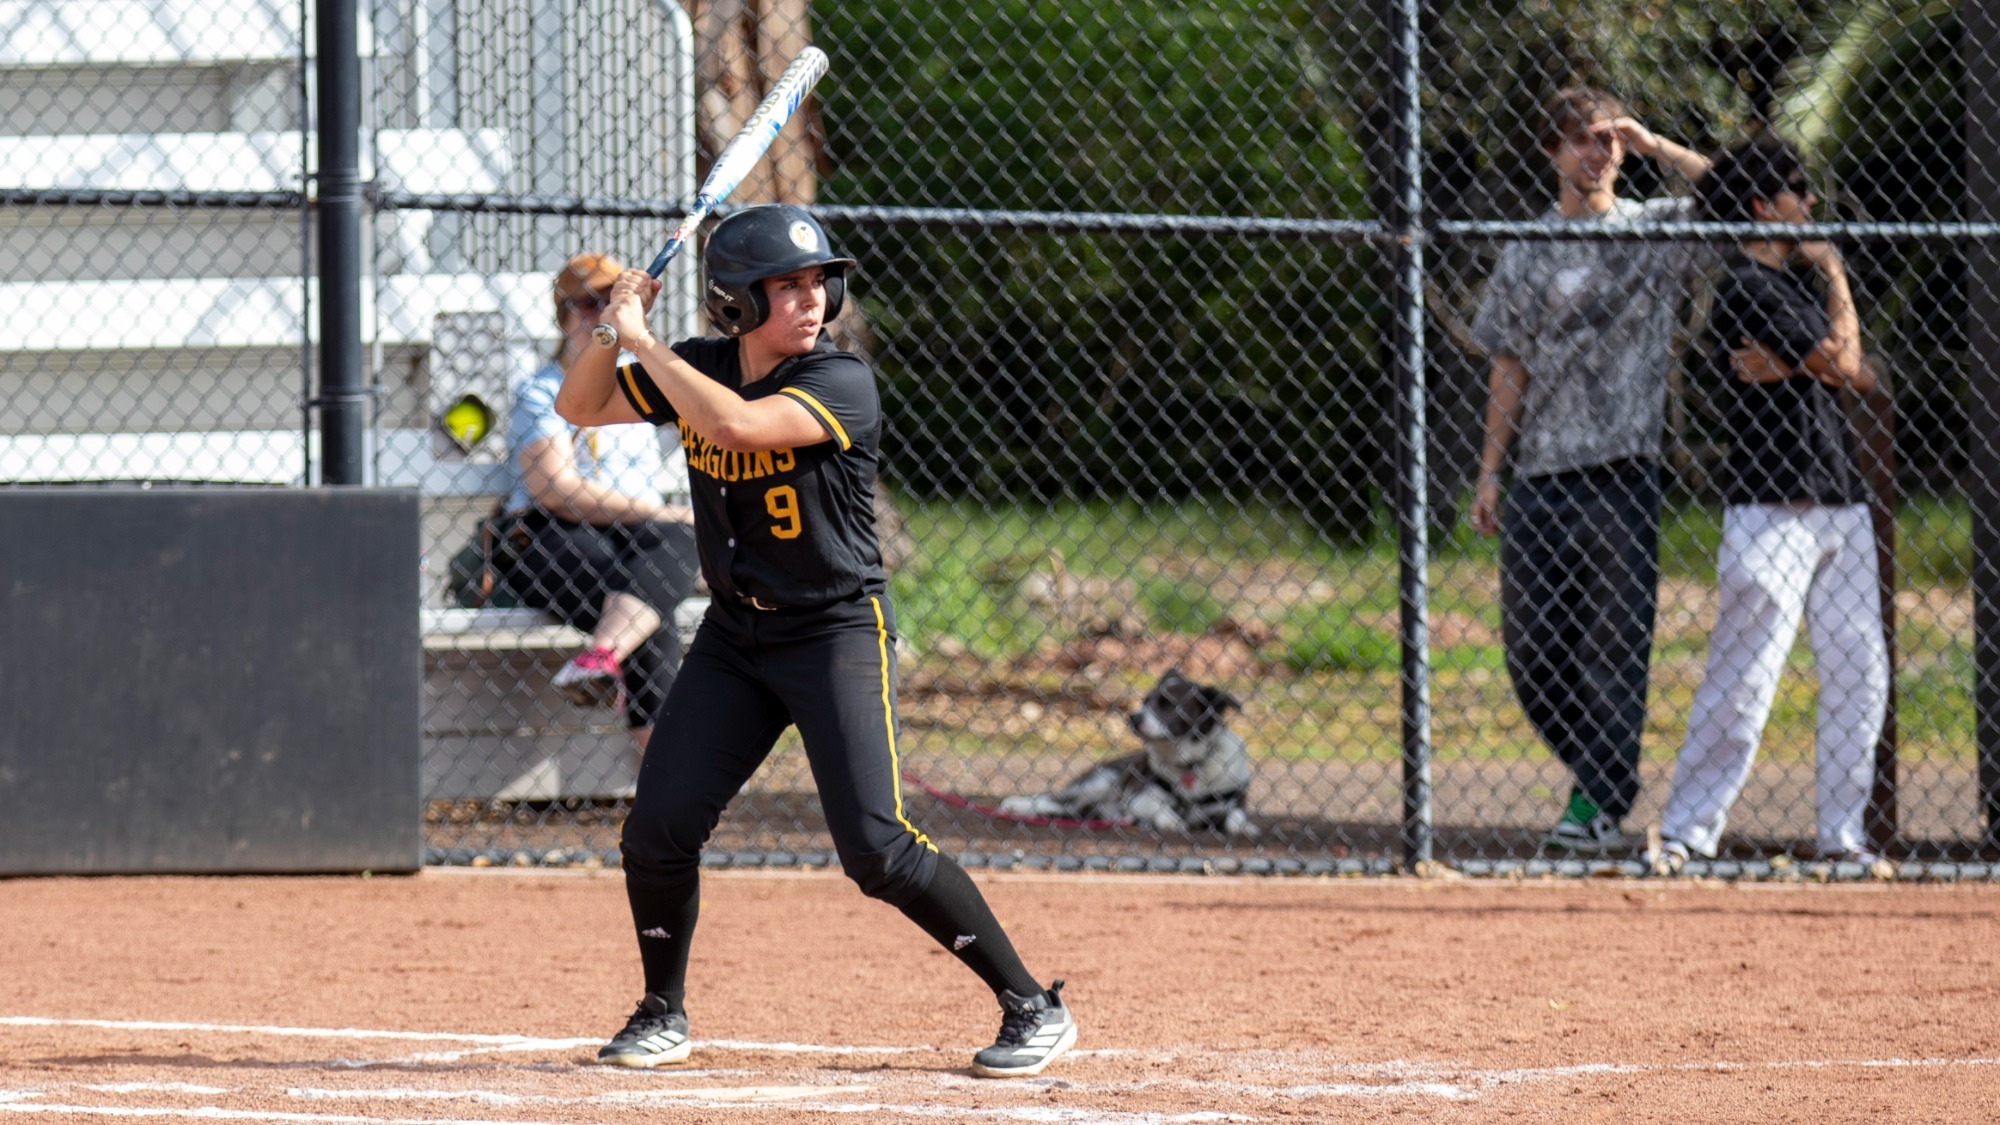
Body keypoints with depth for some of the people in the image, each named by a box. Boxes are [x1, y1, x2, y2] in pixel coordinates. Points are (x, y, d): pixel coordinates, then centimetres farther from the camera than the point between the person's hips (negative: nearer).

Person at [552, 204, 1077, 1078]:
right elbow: (580, 408, 10)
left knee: (876, 848, -16)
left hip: (839, 633, -6)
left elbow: (736, 424, -34)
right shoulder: (698, 371, 2)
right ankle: (662, 1014, 20)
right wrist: (613, 326, -7)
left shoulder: (842, 384, -18)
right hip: (734, 635, 6)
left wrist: (645, 343, -24)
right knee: (658, 830, -2)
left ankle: (1033, 1006, -7)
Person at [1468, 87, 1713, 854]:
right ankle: (1602, 779, 19)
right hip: (1539, 477, 4)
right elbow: (1509, 368, 16)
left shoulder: (1658, 232, 5)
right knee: (1531, 651, 3)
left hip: (1621, 468, -4)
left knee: (1612, 642, -7)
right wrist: (1489, 473, 9)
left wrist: (1655, 148, -10)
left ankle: (1600, 803, -3)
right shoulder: (1528, 253, 15)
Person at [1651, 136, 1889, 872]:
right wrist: (1835, 276, 2)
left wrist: (1791, 365, -10)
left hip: (1839, 500, 9)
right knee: (1744, 678, -11)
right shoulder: (1746, 287, -9)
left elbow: (1864, 377, 9)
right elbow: (1840, 361, -12)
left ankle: (1843, 834, 11)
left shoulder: (1794, 287, 19)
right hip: (1771, 506, -9)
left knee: (1858, 674, 5)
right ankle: (1685, 834, -9)